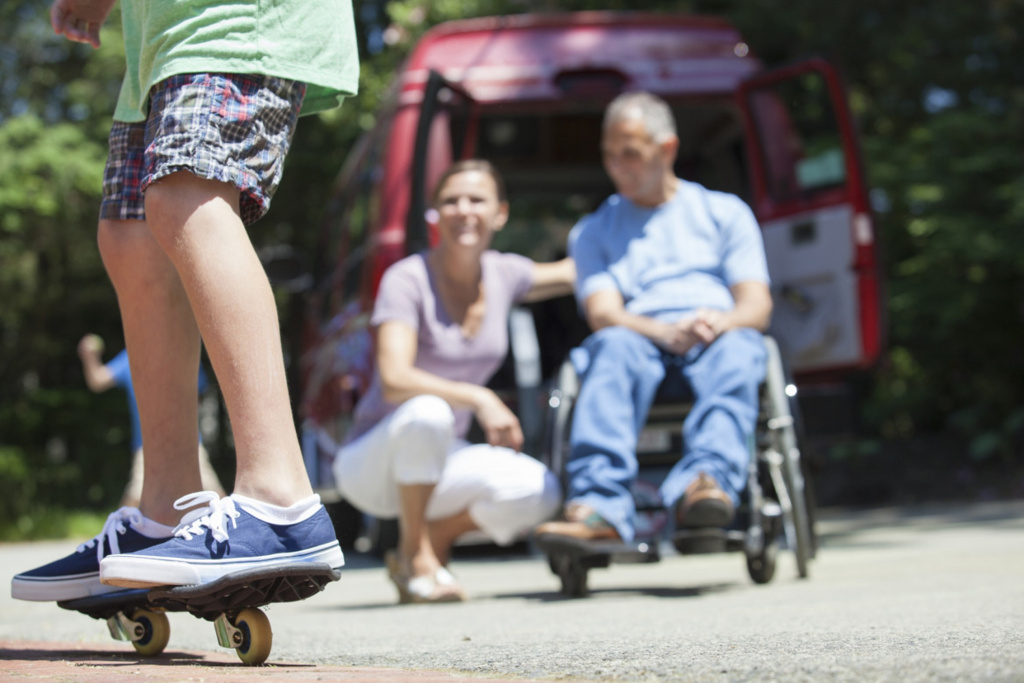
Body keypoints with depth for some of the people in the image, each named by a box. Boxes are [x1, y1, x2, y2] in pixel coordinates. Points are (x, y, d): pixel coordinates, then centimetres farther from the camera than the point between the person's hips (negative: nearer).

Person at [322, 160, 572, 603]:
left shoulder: (503, 275, 0)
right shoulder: (407, 280, -18)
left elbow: (570, 273, 22)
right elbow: (394, 381, -31)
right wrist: (477, 398, -38)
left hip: (438, 461, 5)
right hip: (372, 462, -5)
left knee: (539, 493, -22)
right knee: (428, 411, -39)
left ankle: (435, 539, 6)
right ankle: (414, 556, -18)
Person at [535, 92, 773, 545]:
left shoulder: (725, 212, 23)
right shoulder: (593, 231, 23)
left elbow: (758, 307, 11)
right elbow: (603, 314, 4)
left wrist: (723, 322, -15)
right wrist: (668, 333, -18)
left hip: (719, 340, 0)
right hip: (642, 343, 0)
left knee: (738, 350, -36)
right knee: (614, 346, -36)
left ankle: (705, 483, -62)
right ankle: (599, 507, -56)